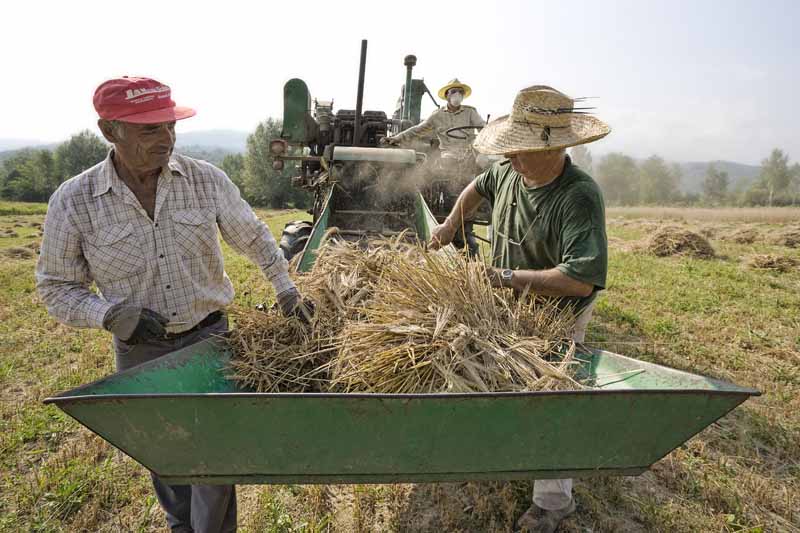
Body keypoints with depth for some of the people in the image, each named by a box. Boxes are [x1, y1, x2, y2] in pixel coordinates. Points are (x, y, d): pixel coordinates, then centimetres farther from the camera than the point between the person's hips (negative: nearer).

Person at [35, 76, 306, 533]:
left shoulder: (206, 179, -11)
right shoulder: (73, 201, -11)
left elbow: (254, 236, 2)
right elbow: (56, 287, -2)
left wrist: (286, 289, -1)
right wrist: (110, 315, -20)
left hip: (209, 338, -1)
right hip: (139, 352, 1)